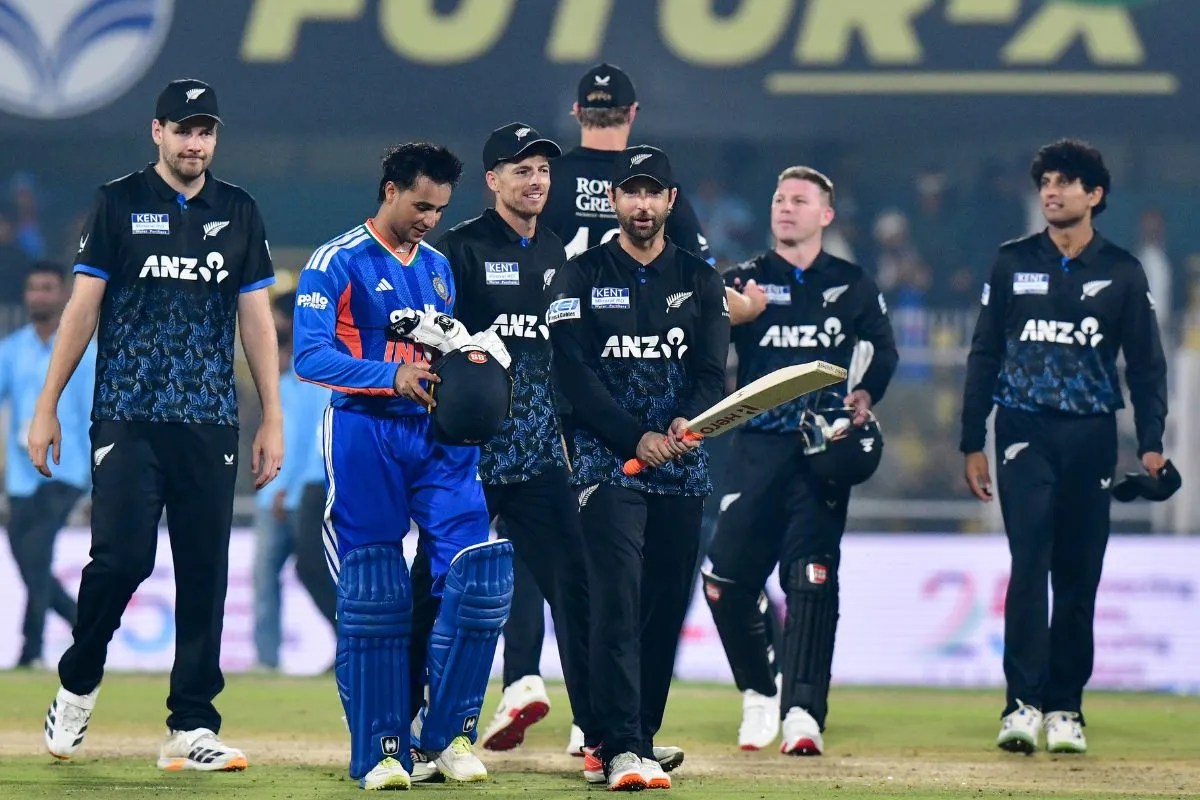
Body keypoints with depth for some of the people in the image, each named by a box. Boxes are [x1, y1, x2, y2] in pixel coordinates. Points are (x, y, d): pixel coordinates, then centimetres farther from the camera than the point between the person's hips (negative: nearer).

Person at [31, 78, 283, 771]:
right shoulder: (120, 204, 4)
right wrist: (48, 408, -1)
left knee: (206, 573, 0)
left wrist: (274, 420, 6)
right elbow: (83, 306, 3)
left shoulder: (239, 213, 11)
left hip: (210, 424, 3)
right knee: (123, 556, -14)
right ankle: (79, 685, 10)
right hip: (128, 418, -3)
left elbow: (257, 318, 12)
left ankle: (192, 728, 4)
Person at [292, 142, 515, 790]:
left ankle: (447, 732, 4)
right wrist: (391, 375, -25)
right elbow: (311, 357, -13)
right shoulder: (337, 262, -4)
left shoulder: (439, 268, 17)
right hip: (365, 437, -5)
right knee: (372, 597, -3)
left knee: (477, 578, -7)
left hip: (439, 436, 5)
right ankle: (379, 750, 4)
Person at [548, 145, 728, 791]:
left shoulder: (698, 280, 13)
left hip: (682, 470, 4)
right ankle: (622, 751, -21)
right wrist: (636, 437, -15)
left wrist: (687, 421, -17)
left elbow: (712, 371, 4)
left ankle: (633, 741, 14)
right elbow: (574, 372, -4)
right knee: (618, 604, -14)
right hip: (608, 463, -4)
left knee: (666, 608, 4)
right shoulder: (581, 277, 4)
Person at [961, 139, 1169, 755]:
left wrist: (1150, 444, -3)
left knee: (1079, 575, 2)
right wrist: (973, 443, 6)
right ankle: (1022, 704, -17)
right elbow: (984, 355, 10)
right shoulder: (1013, 264, 7)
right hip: (1025, 432, -1)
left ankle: (1064, 707, 9)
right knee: (1029, 564, -13)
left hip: (1091, 437, 1)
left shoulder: (1122, 273, 7)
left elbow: (1146, 363, 8)